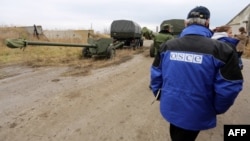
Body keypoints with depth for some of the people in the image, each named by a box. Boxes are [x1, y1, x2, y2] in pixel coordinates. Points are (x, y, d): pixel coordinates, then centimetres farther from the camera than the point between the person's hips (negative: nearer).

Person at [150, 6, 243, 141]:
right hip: (196, 114, -2)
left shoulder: (167, 45, -7)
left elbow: (155, 74, -1)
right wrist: (216, 109, 6)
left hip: (170, 108, 3)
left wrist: (159, 95, 15)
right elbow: (228, 89, -13)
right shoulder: (221, 50, -16)